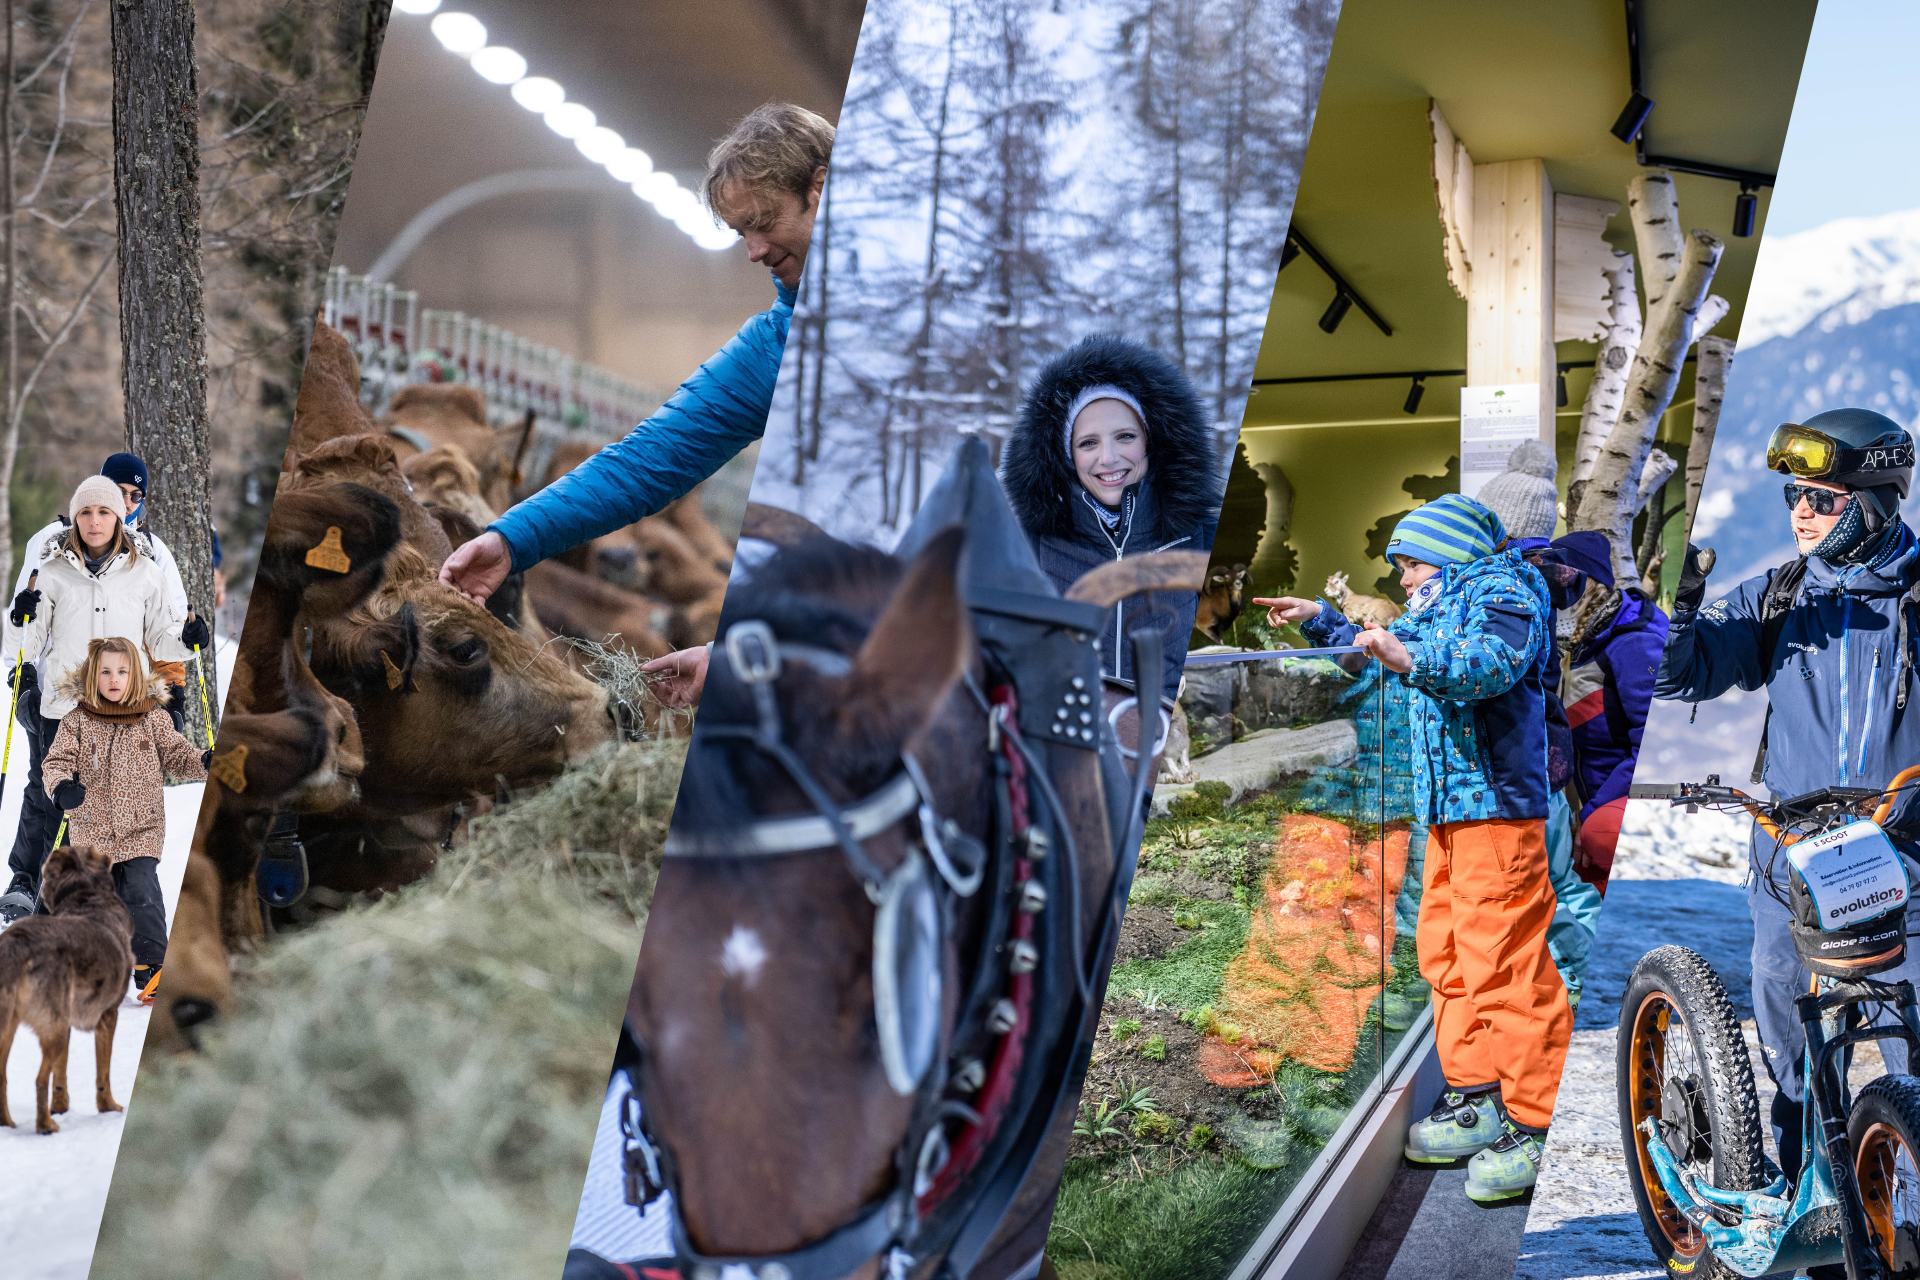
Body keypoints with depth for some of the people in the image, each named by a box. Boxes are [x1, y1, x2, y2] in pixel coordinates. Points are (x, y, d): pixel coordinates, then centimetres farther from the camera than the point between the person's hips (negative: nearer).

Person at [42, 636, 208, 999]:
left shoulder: (153, 718, 3)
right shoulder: (77, 721, 1)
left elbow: (176, 754, 6)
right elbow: (58, 760, -1)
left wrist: (205, 762, -14)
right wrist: (61, 786, -22)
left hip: (141, 828, -1)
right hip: (92, 829, 1)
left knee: (142, 893, -13)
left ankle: (151, 966, -7)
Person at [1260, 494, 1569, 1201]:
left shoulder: (1501, 589, -4)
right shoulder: (1440, 609, 25)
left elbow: (1494, 660, -25)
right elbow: (1385, 646, 44)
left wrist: (1410, 658, -35)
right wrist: (1319, 620, 43)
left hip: (1497, 804, -10)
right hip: (1447, 811, 10)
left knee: (1504, 966, -11)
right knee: (1445, 955, 11)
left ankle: (1536, 1124, -8)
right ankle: (1477, 1100, 20)